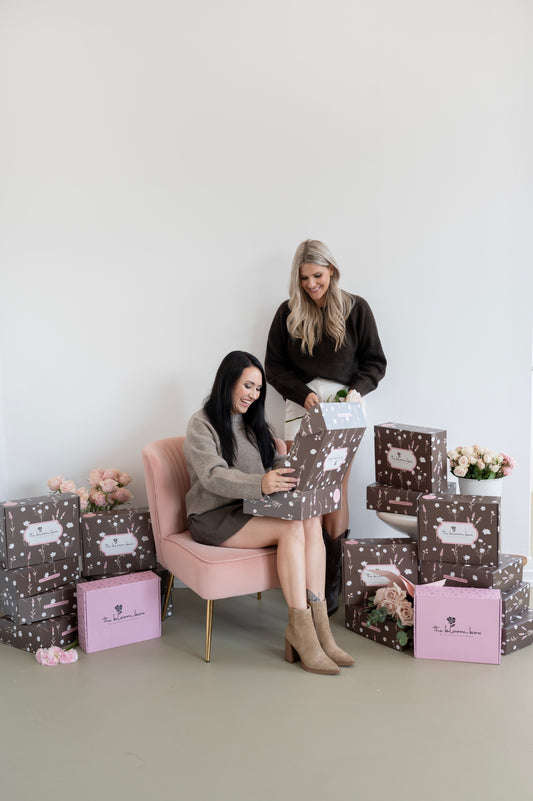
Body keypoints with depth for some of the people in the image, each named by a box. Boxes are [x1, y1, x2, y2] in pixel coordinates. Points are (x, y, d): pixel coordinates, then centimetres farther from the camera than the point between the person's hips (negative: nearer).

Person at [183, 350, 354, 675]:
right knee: (291, 527, -30)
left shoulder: (255, 424, 20)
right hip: (215, 518, -6)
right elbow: (214, 477, -21)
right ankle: (301, 630, -26)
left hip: (253, 510, 6)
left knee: (312, 521, -24)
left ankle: (318, 628, -26)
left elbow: (279, 466, 15)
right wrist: (260, 484, -39)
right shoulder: (202, 425, -4)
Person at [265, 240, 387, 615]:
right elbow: (275, 366, 8)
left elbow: (375, 362, 8)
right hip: (301, 405, 1)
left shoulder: (356, 309, 5)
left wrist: (357, 390, -11)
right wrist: (304, 393, -7)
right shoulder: (289, 312, 8)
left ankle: (333, 584, 8)